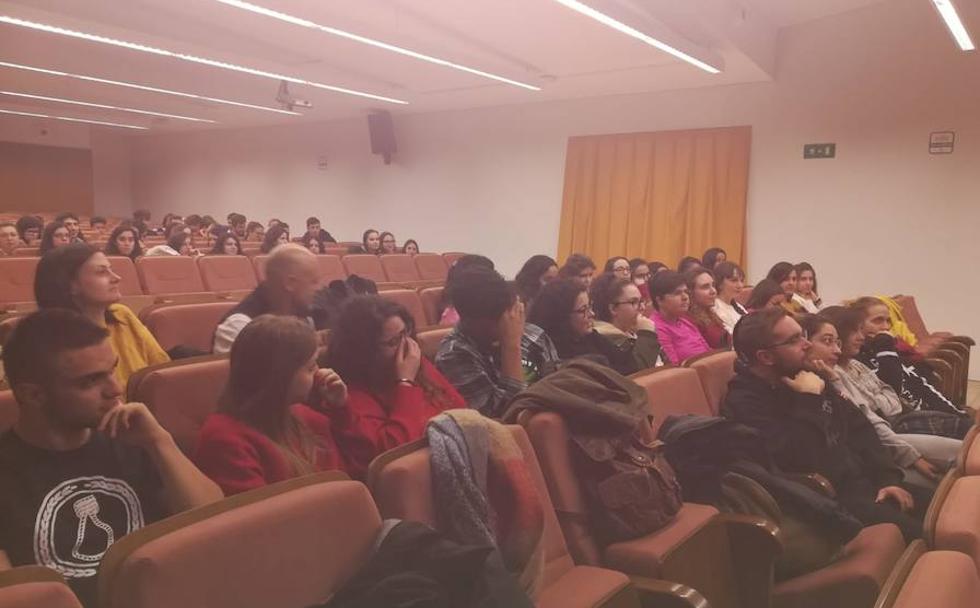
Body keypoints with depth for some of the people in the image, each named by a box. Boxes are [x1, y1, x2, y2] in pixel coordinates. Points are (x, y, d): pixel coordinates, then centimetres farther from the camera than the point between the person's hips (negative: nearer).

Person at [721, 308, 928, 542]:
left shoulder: (804, 378, 10)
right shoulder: (743, 404, -18)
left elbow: (858, 427, 15)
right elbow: (802, 461, -27)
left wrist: (888, 477, 2)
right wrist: (810, 401, -20)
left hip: (863, 482, 9)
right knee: (920, 535, -23)